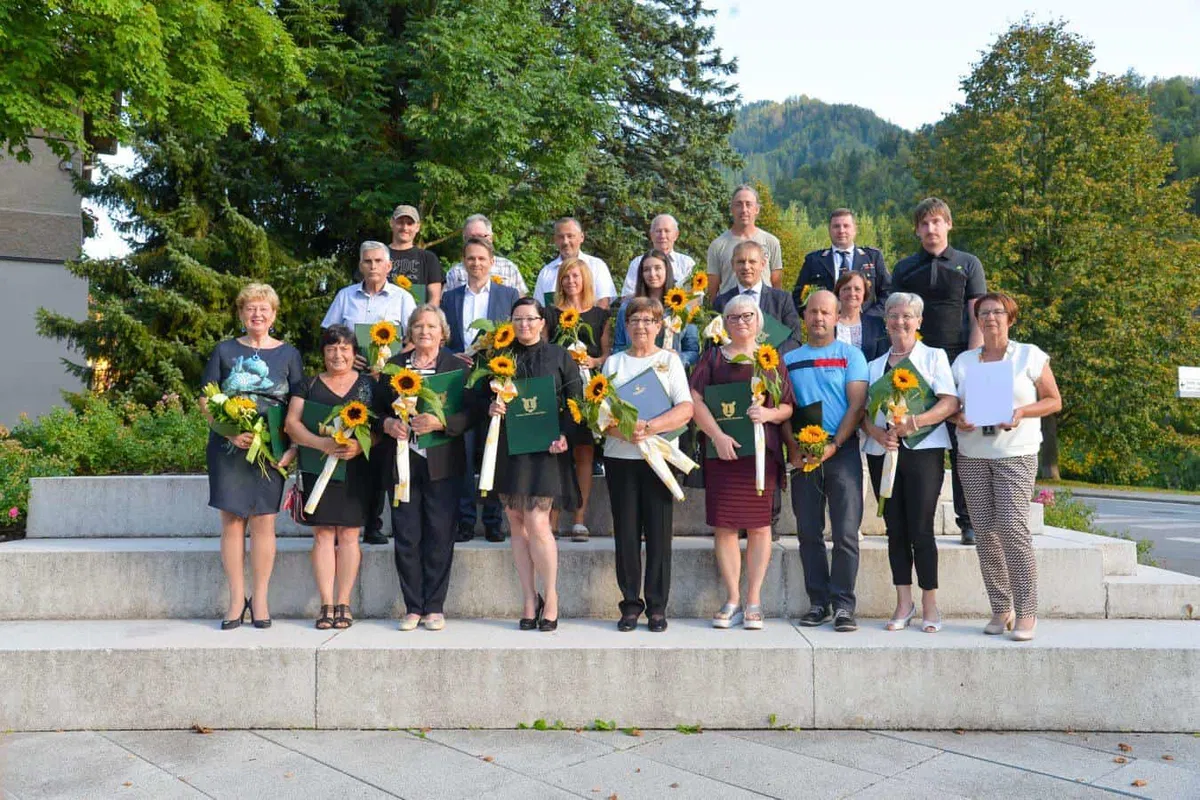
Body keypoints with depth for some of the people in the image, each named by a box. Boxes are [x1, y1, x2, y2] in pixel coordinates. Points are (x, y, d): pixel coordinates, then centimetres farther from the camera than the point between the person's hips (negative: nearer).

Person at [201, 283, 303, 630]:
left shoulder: (288, 354, 8)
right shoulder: (225, 351, 8)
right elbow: (206, 402, 5)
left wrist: (294, 447, -8)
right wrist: (229, 432, -12)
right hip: (228, 447, 1)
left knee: (263, 521, -1)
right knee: (232, 521, 1)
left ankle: (260, 600, 10)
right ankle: (237, 598, 11)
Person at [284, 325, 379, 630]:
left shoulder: (368, 385, 10)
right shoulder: (309, 385, 12)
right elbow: (292, 423, 1)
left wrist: (360, 445, -16)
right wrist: (323, 443, -15)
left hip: (357, 469, 0)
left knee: (349, 534, -2)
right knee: (322, 534, -2)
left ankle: (343, 604, 5)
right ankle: (326, 604, 3)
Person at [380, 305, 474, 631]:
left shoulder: (457, 366, 3)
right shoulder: (393, 365, 11)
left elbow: (469, 415, -4)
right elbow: (378, 409, 12)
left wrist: (440, 422, -20)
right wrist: (388, 424, -9)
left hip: (441, 464, -2)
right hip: (402, 461, 2)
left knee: (439, 536, 2)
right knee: (405, 537, 4)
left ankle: (434, 607, 13)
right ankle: (413, 607, 15)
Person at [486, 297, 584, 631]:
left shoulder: (559, 356, 5)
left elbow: (574, 402, 2)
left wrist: (564, 435, -12)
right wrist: (490, 408, -9)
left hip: (545, 449, -3)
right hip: (508, 449, 3)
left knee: (536, 523, -11)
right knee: (517, 525, 5)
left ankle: (551, 598, 6)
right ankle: (530, 599, 16)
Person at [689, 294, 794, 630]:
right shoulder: (713, 357, 11)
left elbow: (788, 407, 10)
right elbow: (694, 399, 0)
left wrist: (769, 413, -12)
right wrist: (717, 435, -13)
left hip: (762, 451, 0)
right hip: (721, 451, 0)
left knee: (759, 525, 0)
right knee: (724, 526, -1)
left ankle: (754, 601, 9)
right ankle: (732, 600, 10)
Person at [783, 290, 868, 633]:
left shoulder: (851, 355, 6)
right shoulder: (789, 359, 14)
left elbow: (857, 405, -3)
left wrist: (833, 445, -12)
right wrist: (793, 449, -5)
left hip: (842, 450, -2)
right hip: (802, 455, 3)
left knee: (846, 533, -6)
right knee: (809, 533, 5)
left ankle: (843, 605, 0)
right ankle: (818, 602, 12)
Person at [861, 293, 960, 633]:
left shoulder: (934, 357, 6)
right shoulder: (874, 365, 18)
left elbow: (950, 403, -6)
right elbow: (863, 411, 11)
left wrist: (913, 423, -21)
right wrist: (878, 433, -10)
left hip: (923, 450, -4)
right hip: (882, 452, 4)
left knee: (920, 529, -6)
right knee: (895, 529, 5)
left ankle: (930, 605, 5)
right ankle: (904, 604, 13)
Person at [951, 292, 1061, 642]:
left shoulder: (1030, 355, 4)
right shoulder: (963, 361, 13)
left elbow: (1054, 400, 4)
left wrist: (1022, 412, -13)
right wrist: (959, 418, -7)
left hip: (1016, 455, -3)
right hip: (972, 456, 3)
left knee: (1012, 527, -14)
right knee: (985, 532, 1)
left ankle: (1026, 612, -6)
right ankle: (1001, 610, 10)